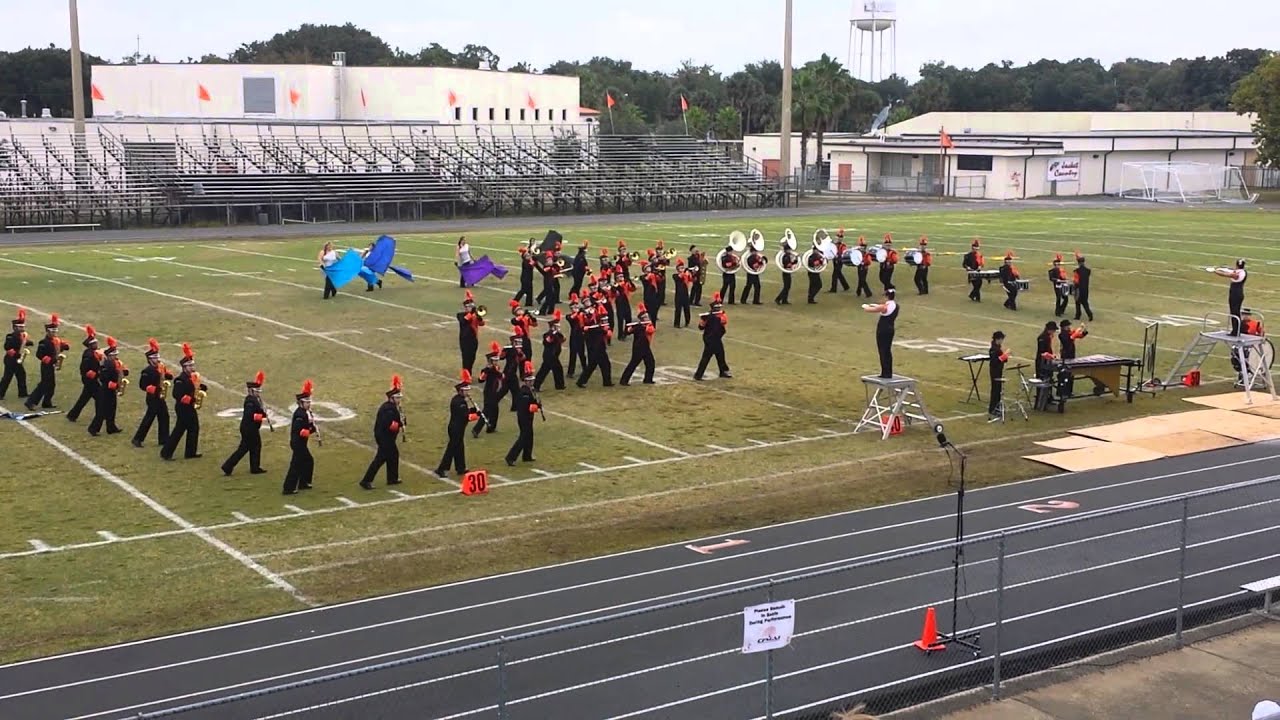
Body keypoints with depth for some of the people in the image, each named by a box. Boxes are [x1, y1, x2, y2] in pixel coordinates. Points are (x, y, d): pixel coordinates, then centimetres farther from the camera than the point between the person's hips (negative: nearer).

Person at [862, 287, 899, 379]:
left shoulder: (885, 307, -20)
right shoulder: (895, 306, 2)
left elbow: (869, 309, -11)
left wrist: (865, 306, 9)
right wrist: (876, 305, 23)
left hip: (882, 331, -8)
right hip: (890, 330, 8)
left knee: (883, 352, 0)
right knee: (888, 351, 15)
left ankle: (886, 373, 1)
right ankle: (889, 373, 20)